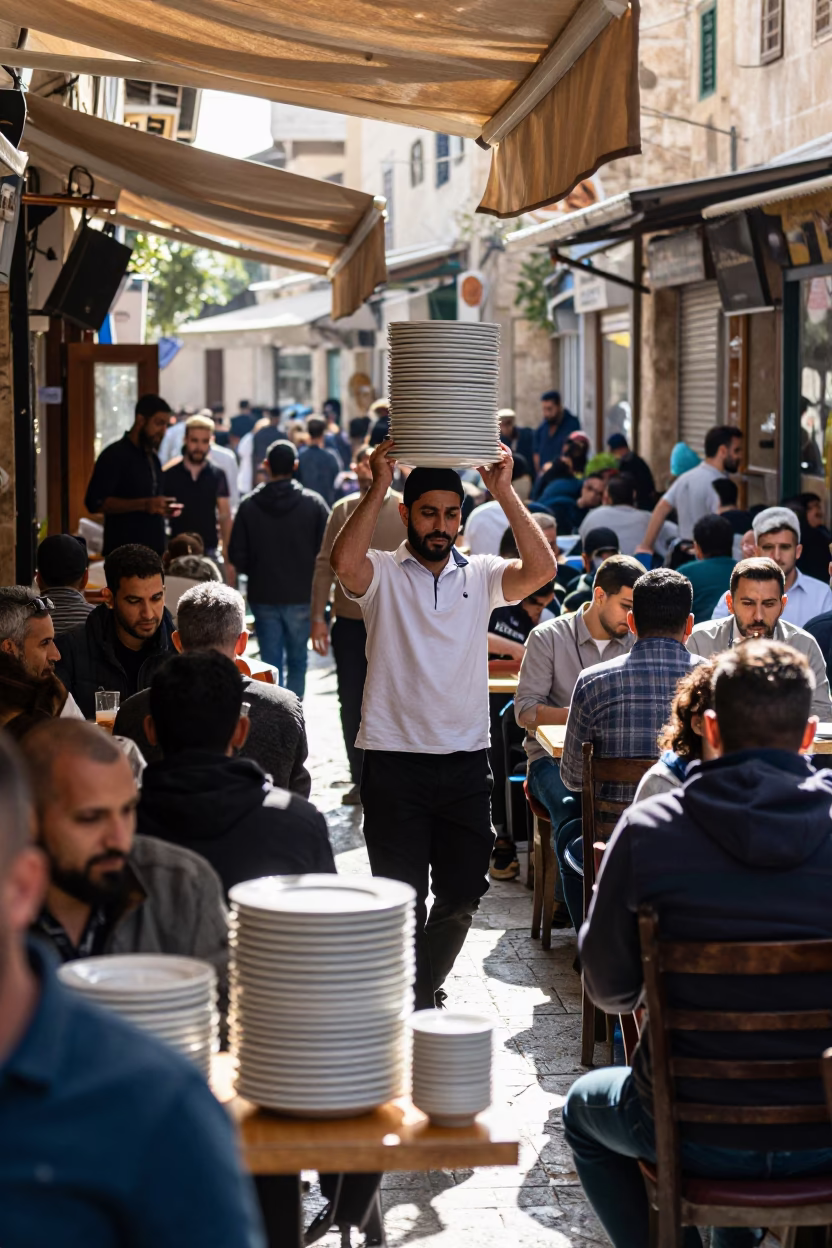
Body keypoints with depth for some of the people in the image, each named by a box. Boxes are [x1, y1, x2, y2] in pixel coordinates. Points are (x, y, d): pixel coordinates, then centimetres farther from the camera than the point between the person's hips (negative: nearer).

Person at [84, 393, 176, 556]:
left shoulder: (153, 458, 17)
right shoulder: (115, 455, -7)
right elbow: (95, 502, -16)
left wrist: (163, 509, 5)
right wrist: (143, 505, -22)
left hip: (153, 550, 8)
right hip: (124, 553, -8)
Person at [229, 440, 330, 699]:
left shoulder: (249, 505, -4)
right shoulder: (314, 503, -8)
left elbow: (237, 556, -2)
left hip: (263, 597, 0)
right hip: (302, 597, 0)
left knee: (270, 664, 6)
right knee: (297, 661, 13)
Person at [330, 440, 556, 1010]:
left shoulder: (482, 575, 7)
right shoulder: (382, 574, 0)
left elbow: (542, 569, -10)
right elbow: (344, 562, -23)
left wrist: (505, 492, -14)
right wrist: (378, 488, -23)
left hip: (466, 760, 3)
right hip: (395, 760, -3)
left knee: (463, 893, 10)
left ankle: (421, 988, 32)